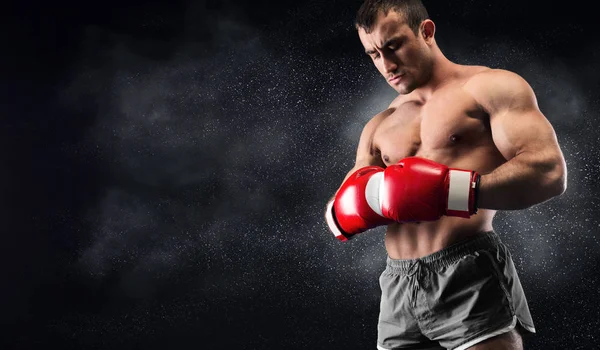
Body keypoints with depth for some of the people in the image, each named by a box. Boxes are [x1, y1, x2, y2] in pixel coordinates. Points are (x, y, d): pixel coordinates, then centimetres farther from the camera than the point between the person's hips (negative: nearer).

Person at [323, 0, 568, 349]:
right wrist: (364, 203, -5)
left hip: (470, 279, -5)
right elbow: (340, 217, 19)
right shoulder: (379, 128, 19)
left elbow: (549, 171, -13)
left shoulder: (490, 88, 1)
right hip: (399, 289, 6)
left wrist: (450, 193, -23)